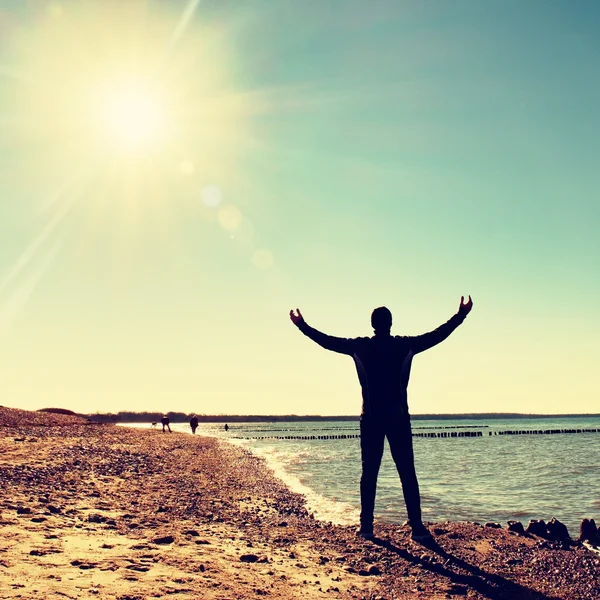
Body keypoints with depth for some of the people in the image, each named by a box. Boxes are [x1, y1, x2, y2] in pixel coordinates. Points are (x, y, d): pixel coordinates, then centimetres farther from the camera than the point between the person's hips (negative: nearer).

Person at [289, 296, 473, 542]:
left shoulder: (359, 346, 2)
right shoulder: (406, 345, 0)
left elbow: (327, 341, 11)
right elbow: (438, 335, 7)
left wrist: (302, 325, 23)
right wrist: (461, 315, 17)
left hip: (371, 419, 1)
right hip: (399, 419, -1)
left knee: (369, 473, 7)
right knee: (407, 474, 0)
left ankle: (366, 525, 6)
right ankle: (417, 527, -2)